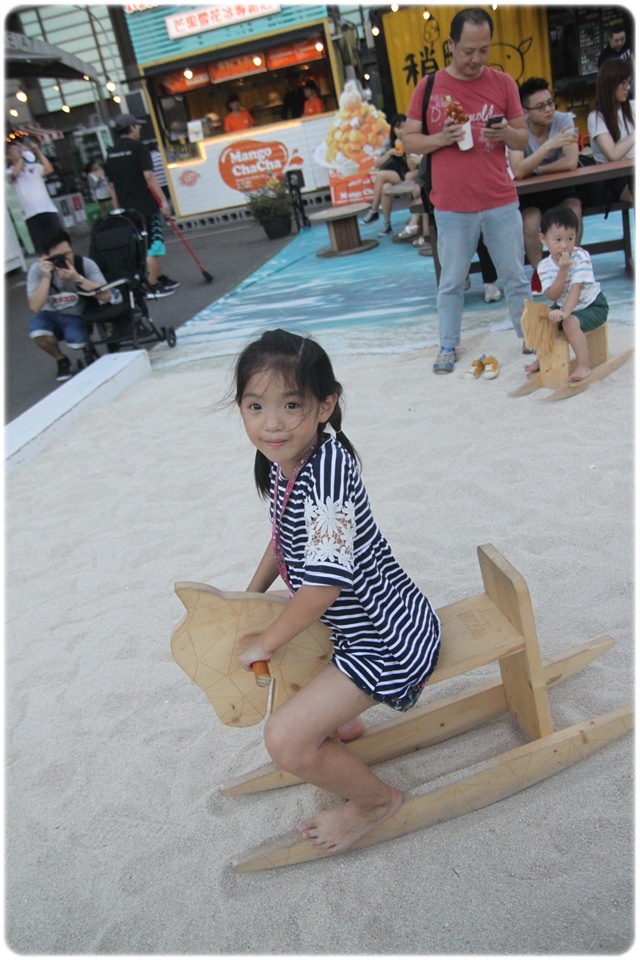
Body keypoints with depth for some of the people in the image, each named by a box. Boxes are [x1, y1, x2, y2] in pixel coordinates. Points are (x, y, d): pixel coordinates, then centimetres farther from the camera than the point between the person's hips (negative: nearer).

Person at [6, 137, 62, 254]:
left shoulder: (34, 166, 15)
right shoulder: (9, 171, 11)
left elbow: (49, 169, -2)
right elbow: (15, 174, -12)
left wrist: (38, 151, -5)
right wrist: (21, 155, -7)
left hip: (48, 209, 2)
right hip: (31, 214, -2)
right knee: (41, 247, -4)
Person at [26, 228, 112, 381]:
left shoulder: (85, 264, -19)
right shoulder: (37, 269, -17)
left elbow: (106, 296, -29)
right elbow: (35, 307, -27)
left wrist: (77, 278, -37)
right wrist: (46, 277, -35)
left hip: (77, 317, -1)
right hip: (50, 316, 1)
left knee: (76, 343, -32)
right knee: (37, 332, -32)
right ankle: (62, 361, 1)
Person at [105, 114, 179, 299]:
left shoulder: (111, 153, 11)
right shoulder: (138, 147, -7)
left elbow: (111, 184, 13)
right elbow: (149, 176, -17)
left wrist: (118, 208, 19)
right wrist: (163, 200, -16)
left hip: (127, 208, 7)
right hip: (146, 206, -7)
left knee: (147, 245, 18)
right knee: (153, 244, -1)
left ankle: (160, 278, 27)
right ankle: (152, 286, -2)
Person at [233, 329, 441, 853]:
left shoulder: (326, 466, -30)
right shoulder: (282, 461, -3)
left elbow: (326, 578, -34)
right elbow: (284, 535, 16)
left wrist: (264, 642, -20)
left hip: (387, 638, -10)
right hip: (360, 619, 10)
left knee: (285, 739, -15)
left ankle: (376, 800, 15)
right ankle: (344, 722, 41)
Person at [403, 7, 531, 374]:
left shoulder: (504, 82, 4)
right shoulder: (428, 86, 0)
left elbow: (523, 139, 7)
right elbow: (409, 140, 3)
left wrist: (506, 133, -16)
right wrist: (441, 139, -16)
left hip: (502, 203, 1)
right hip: (452, 207, -1)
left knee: (516, 278, 9)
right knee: (452, 282, 7)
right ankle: (448, 347, 21)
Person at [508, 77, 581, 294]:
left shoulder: (564, 120, -12)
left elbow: (571, 163, -24)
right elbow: (518, 172, -31)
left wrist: (536, 169, -23)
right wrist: (549, 145, -38)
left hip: (562, 185, 1)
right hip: (530, 191, -1)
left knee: (573, 210, -29)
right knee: (530, 220, -31)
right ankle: (539, 271, -7)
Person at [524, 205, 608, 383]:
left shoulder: (580, 257, -23)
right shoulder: (545, 266, -11)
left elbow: (577, 288, -32)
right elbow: (552, 296, -21)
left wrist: (565, 312, -45)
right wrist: (563, 270, -32)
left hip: (592, 305, -6)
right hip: (564, 305, 6)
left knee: (570, 323, -32)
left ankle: (583, 366, -23)